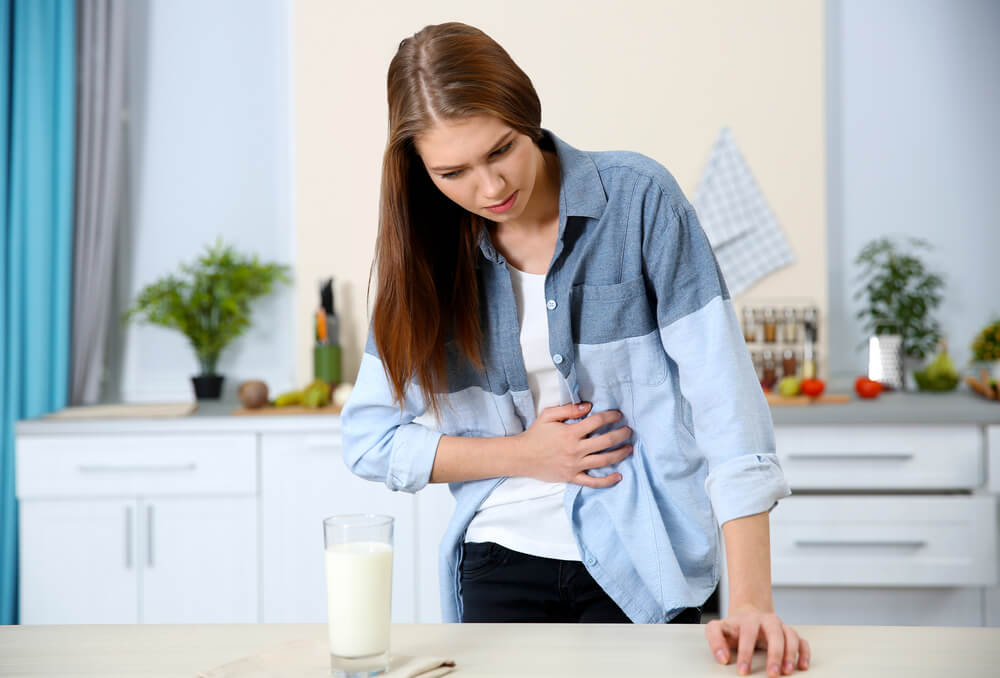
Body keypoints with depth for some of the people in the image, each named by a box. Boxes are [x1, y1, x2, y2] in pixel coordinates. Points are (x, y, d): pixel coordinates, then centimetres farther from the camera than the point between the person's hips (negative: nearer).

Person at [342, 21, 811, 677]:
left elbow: (723, 388, -16)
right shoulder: (427, 253, 0)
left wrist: (750, 601, -22)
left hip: (644, 571, -2)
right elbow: (368, 440, 3)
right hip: (502, 568, 3)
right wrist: (526, 455, -10)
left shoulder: (639, 198, -10)